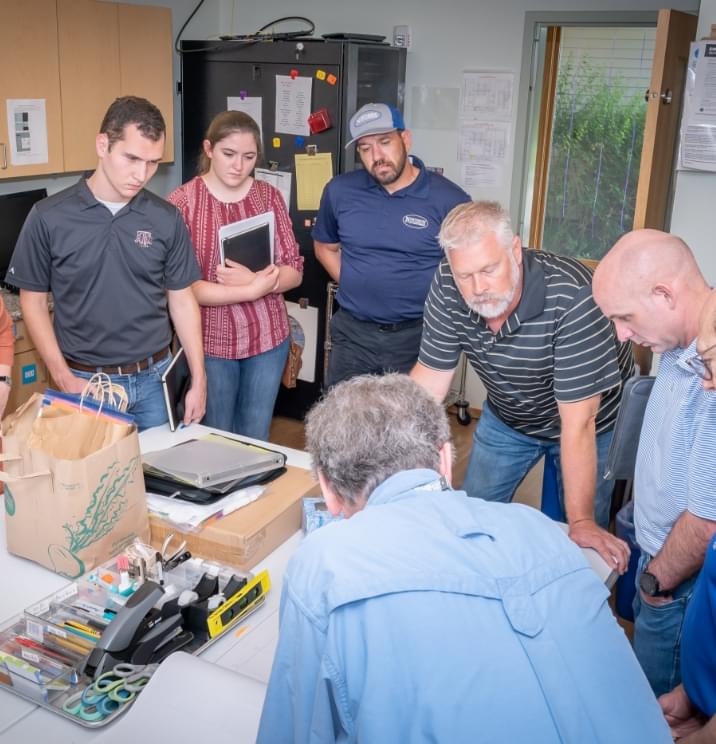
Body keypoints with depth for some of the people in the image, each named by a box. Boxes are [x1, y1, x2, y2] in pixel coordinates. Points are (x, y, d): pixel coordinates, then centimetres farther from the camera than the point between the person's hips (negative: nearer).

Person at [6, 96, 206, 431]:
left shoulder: (167, 219, -3)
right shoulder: (48, 217, -8)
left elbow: (182, 300, 3)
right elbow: (33, 300, -1)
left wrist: (198, 381, 0)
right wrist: (63, 377, -9)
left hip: (153, 379, 2)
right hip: (84, 381, -1)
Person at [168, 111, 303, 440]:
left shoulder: (269, 196, 2)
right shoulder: (182, 202, -8)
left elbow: (294, 271, 0)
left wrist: (253, 279, -20)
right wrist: (252, 290, -20)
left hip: (268, 337, 3)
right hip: (209, 342, -3)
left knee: (256, 440, 16)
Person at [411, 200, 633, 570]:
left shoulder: (571, 295, -39)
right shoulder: (447, 286, -24)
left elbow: (578, 422, -36)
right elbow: (431, 376, -15)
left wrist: (581, 523, -32)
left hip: (590, 420, -4)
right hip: (507, 417, 4)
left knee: (583, 543, 6)